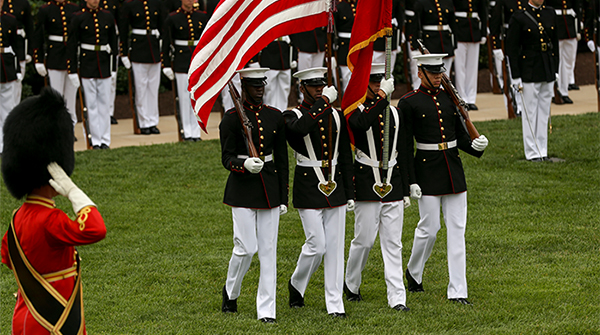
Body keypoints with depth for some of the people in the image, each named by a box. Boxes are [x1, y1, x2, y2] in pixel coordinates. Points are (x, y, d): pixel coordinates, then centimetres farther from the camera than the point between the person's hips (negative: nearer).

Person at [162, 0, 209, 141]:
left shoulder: (202, 17, 7)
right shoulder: (172, 18, -2)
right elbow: (166, 44, 0)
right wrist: (166, 65, -4)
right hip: (181, 63, -3)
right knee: (184, 97, 0)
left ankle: (195, 133, 9)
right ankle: (187, 133, 7)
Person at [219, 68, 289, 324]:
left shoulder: (275, 117, 6)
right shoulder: (232, 118, -6)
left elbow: (282, 159, 10)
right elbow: (227, 158, -6)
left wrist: (283, 197, 7)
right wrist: (244, 164, -29)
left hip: (270, 187, 4)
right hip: (242, 189, -4)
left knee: (268, 250, 2)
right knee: (246, 248, -7)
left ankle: (266, 310, 5)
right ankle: (230, 291, 22)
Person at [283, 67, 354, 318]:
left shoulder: (336, 116, 9)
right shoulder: (292, 116, -4)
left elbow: (345, 156, 12)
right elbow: (300, 128, -31)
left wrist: (349, 193, 9)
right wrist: (323, 102, -25)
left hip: (335, 187, 4)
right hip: (308, 188, -4)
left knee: (335, 246, 4)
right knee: (317, 245, -6)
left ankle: (335, 304, 8)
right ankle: (296, 284, 22)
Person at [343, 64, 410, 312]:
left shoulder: (393, 112, 11)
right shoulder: (355, 110, -4)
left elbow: (401, 153, 14)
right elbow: (362, 124, -31)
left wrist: (405, 190, 13)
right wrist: (382, 97, -31)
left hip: (392, 184, 4)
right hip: (367, 183, -4)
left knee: (393, 243, 2)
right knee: (365, 240, 1)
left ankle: (397, 298, 0)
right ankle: (351, 284, 26)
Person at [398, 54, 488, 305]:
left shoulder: (449, 98, 9)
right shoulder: (409, 103, -5)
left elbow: (460, 136, 14)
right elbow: (405, 146, -6)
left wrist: (475, 145, -7)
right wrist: (411, 181, -10)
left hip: (453, 168, 5)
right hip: (427, 170, -5)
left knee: (457, 229, 1)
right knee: (429, 228, 0)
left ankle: (458, 291, 2)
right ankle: (413, 272, 30)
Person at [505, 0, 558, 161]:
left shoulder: (550, 14, 8)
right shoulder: (519, 18, -8)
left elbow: (555, 43, 15)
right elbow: (511, 49, -8)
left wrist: (555, 70, 12)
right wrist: (516, 77, -10)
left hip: (548, 71, 5)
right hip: (530, 72, -5)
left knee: (544, 112, 9)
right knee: (530, 113, 1)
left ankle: (543, 152, 15)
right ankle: (532, 152, 8)